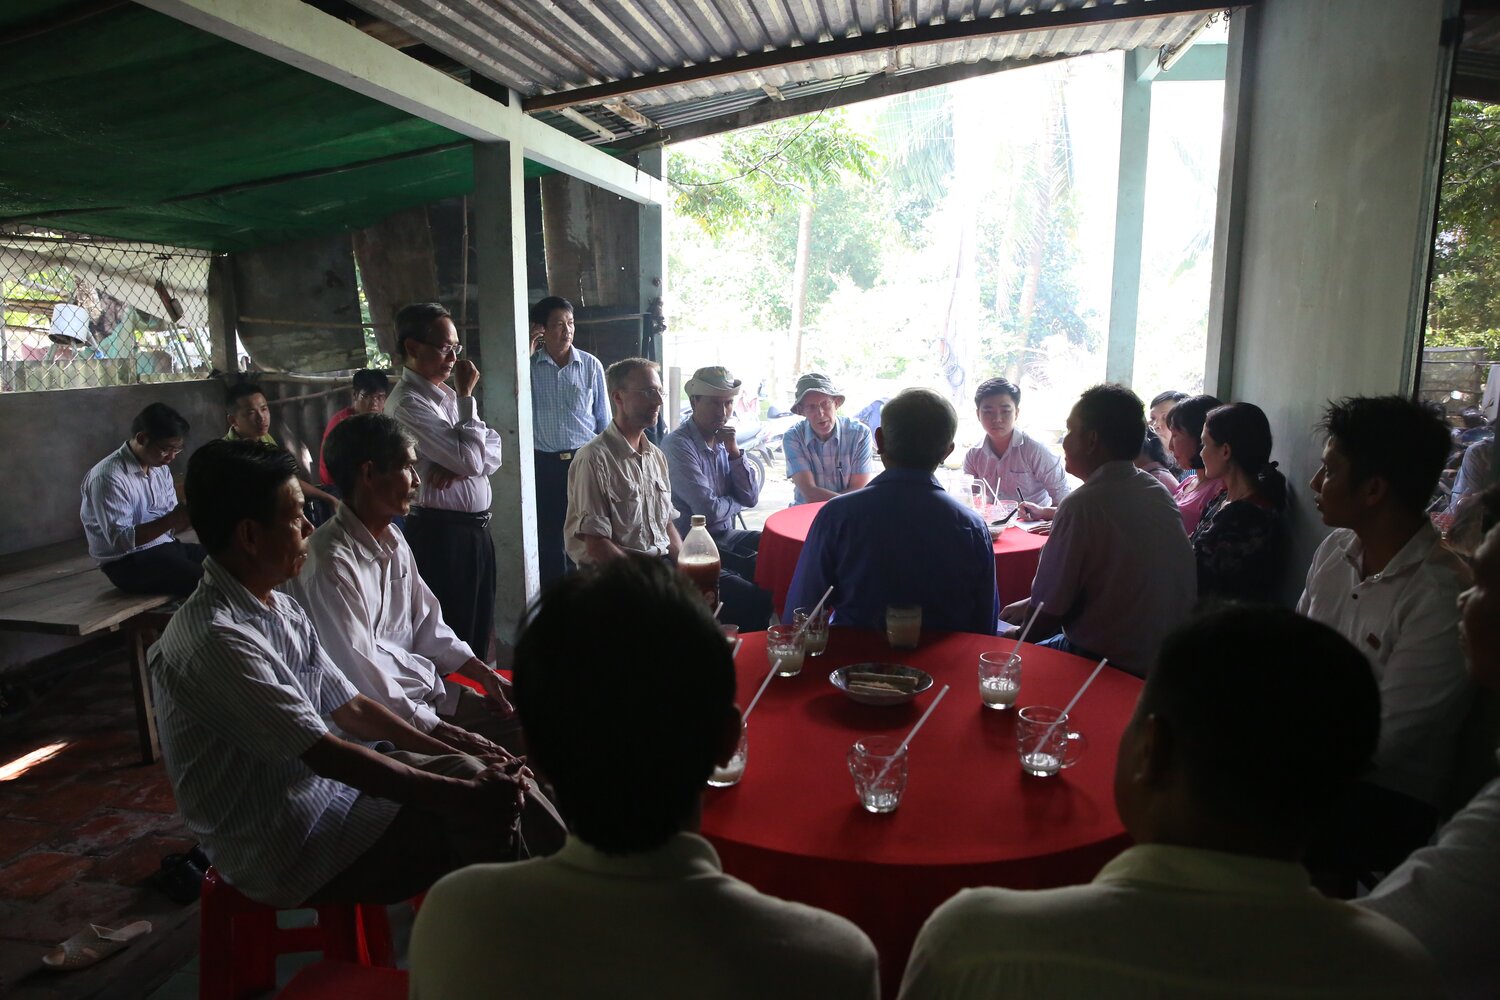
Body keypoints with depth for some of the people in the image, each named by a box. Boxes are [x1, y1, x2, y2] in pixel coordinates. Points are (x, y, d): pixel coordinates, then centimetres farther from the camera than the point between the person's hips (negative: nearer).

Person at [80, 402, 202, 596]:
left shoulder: (160, 468, 7)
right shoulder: (109, 477, -17)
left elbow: (171, 527, 7)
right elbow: (120, 540, -22)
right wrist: (171, 519, -30)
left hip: (167, 547, 8)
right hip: (129, 562, -8)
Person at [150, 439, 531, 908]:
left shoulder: (281, 609, 5)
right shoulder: (215, 640, -25)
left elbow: (351, 709, 7)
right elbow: (331, 756, -26)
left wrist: (467, 765, 0)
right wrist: (469, 794, -23)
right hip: (284, 853, -8)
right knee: (484, 816, -15)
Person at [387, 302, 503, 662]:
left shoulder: (448, 395, 12)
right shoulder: (408, 403, -16)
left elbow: (492, 452, 6)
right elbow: (469, 459, -22)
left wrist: (459, 465, -15)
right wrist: (467, 396, -12)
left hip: (476, 529, 9)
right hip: (441, 534, -8)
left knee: (479, 634, 19)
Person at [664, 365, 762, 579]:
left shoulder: (723, 441, 7)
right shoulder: (678, 445, -17)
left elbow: (751, 498, 2)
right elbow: (708, 510, -22)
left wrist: (733, 451, -8)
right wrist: (736, 502, -2)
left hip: (726, 534, 8)